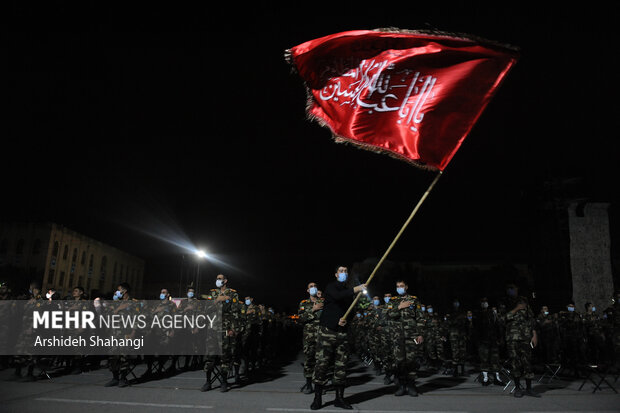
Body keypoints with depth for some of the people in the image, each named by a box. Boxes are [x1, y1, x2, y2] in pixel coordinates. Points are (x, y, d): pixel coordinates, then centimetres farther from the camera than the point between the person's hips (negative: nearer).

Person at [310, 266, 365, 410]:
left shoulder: (348, 291, 18)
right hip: (327, 331, -5)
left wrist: (345, 319, -3)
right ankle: (317, 398, 2)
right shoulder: (331, 286, 1)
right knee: (322, 364, -6)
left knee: (341, 366, 4)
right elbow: (337, 296, -20)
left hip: (342, 332, 5)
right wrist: (355, 289, -24)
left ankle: (339, 398, 13)